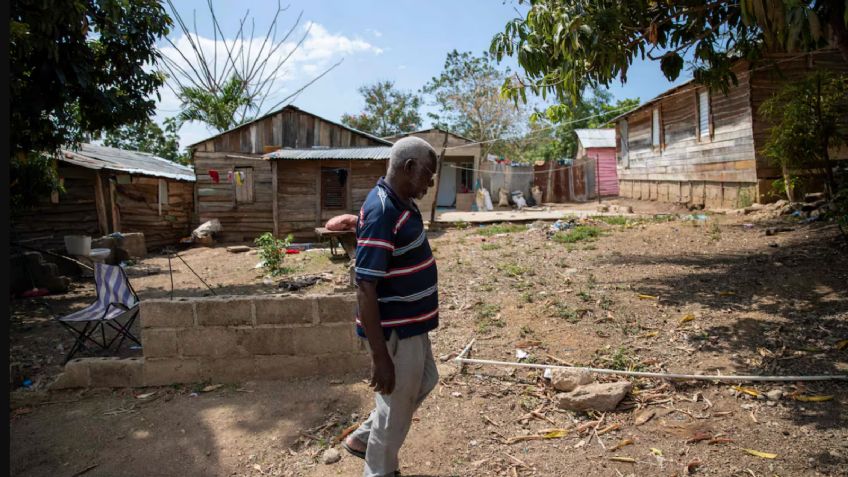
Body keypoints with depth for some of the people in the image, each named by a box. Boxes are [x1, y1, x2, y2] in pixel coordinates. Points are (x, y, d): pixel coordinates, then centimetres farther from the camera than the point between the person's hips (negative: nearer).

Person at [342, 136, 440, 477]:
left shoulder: (401, 203, 4)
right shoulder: (381, 213, -26)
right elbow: (365, 289, -28)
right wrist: (381, 356, -26)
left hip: (411, 325, 10)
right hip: (396, 333, -10)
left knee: (424, 382, 28)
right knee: (395, 411, 10)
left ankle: (362, 438, 42)